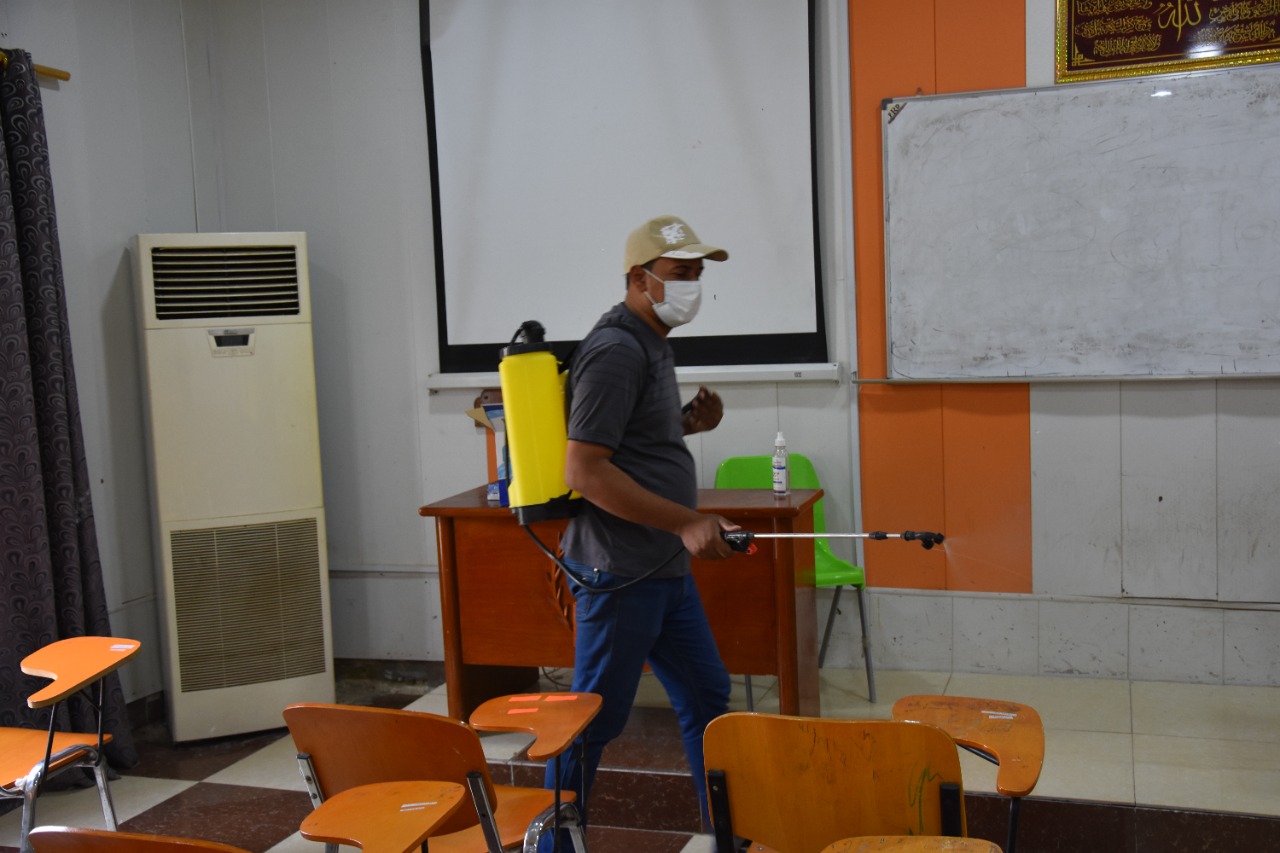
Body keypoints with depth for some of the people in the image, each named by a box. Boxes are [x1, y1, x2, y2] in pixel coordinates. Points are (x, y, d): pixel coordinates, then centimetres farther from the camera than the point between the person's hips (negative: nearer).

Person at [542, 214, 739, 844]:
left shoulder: (652, 345, 14)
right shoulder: (616, 351, -17)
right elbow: (585, 471, -23)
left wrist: (688, 424, 7)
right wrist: (688, 521, -22)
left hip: (666, 569, 10)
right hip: (619, 572, -10)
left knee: (707, 696, 16)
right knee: (595, 717, 3)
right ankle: (554, 837, 21)